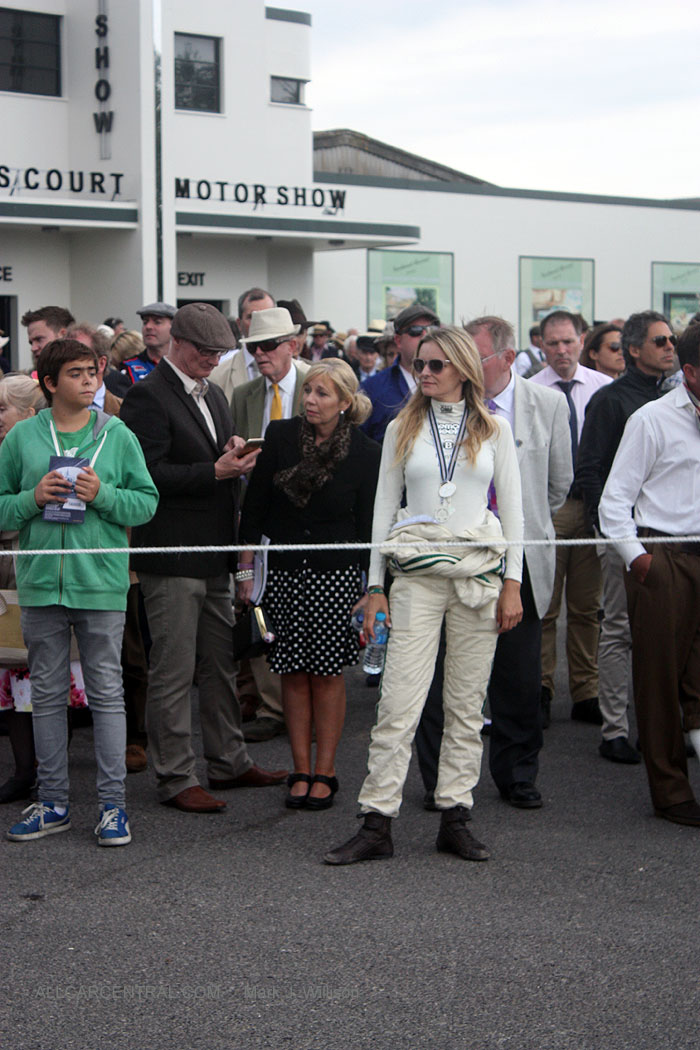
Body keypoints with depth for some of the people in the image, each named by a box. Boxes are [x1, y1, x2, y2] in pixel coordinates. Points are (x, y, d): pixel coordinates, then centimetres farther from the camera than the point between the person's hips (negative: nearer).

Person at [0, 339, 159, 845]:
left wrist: (102, 494, -14)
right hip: (41, 582, 2)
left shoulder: (118, 436, 2)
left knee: (107, 692, 2)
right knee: (48, 694, 9)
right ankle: (53, 803, 19)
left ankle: (113, 803, 9)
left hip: (101, 584, -1)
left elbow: (147, 501, 1)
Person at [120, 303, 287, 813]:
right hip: (172, 557, -9)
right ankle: (177, 779, 6)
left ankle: (229, 762, 27)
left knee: (221, 665, 16)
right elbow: (148, 475, -20)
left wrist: (234, 454, 2)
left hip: (213, 553, 9)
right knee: (173, 671, -2)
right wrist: (214, 470, -23)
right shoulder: (148, 396, -11)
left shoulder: (212, 394, 17)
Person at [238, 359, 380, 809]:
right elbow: (255, 506, 4)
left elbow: (368, 525, -1)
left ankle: (324, 773, 12)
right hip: (284, 570, 2)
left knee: (328, 674, 2)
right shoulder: (280, 436, 0)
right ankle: (302, 772, 13)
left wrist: (371, 588, -5)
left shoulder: (365, 453, -4)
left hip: (336, 574, -2)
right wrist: (246, 568, 1)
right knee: (294, 674, 5)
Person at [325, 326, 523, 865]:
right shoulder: (402, 429, 7)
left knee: (467, 704, 4)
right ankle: (377, 825, -4)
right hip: (417, 573, 0)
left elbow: (512, 508, 6)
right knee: (398, 704, -7)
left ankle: (455, 817, 13)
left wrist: (512, 584, -1)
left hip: (479, 571, 1)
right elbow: (385, 507, 8)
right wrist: (375, 586, 3)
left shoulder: (493, 430, 6)